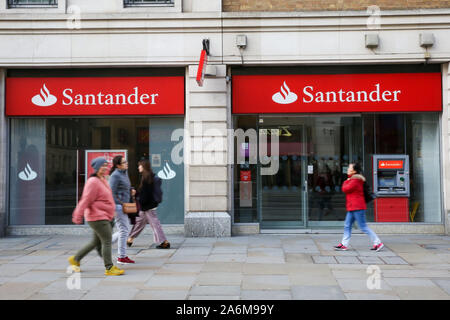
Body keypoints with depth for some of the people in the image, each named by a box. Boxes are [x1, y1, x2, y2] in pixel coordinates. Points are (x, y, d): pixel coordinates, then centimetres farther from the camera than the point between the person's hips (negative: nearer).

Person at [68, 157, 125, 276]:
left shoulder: (103, 180, 14)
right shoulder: (93, 182, -16)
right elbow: (86, 200, -19)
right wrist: (78, 216, -20)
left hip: (105, 217, 10)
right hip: (98, 217, -10)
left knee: (96, 242, 18)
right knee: (107, 241, -7)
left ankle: (75, 259, 30)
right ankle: (109, 268, 0)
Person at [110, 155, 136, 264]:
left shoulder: (124, 172, 13)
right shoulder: (115, 175, -15)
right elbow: (112, 193, -18)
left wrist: (131, 190, 8)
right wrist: (121, 204, -19)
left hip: (124, 205, 10)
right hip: (118, 206, -10)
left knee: (126, 230, 15)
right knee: (124, 230, -4)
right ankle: (122, 257, 5)